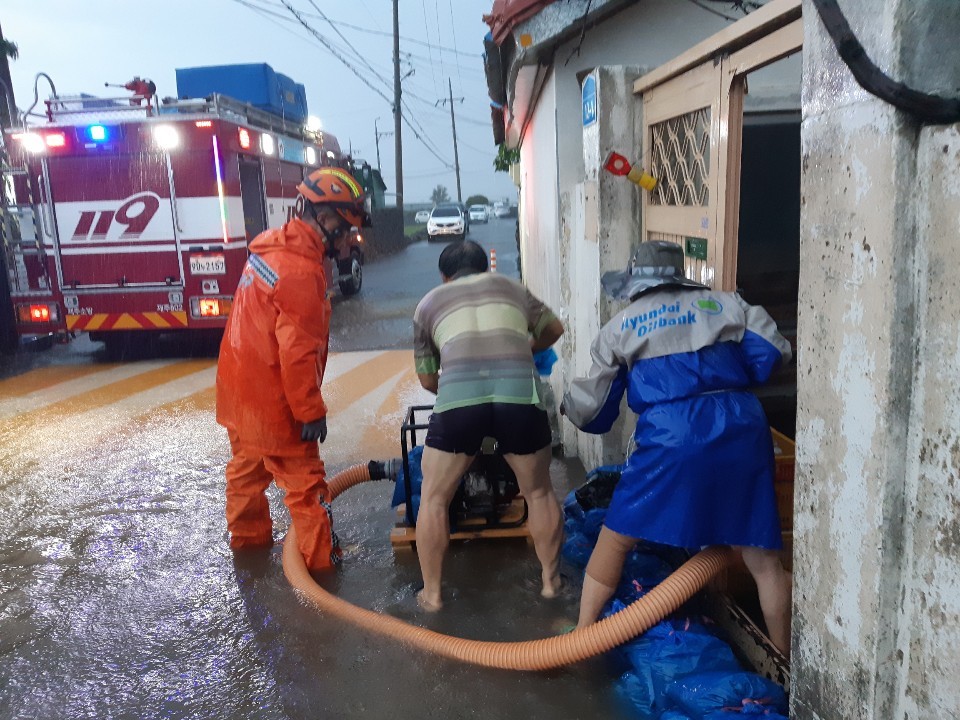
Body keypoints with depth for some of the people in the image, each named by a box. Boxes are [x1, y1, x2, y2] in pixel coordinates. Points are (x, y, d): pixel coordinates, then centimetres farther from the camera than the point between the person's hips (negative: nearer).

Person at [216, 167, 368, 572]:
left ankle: (247, 537, 43)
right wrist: (311, 412, -19)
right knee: (305, 481, 3)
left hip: (238, 386, 10)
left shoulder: (270, 246, 5)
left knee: (247, 466, 25)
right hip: (269, 400, -10)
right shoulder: (301, 270, -25)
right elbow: (297, 352, -27)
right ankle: (321, 558, 13)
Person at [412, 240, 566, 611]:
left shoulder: (429, 302, 26)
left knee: (433, 498, 20)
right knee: (539, 492, 25)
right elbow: (554, 329, 44)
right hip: (521, 394, 2)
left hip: (459, 397, -1)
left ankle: (432, 593, 28)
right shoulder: (510, 286, 30)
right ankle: (550, 579, 38)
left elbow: (426, 378, 28)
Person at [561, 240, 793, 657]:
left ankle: (582, 636, 23)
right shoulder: (726, 304, 16)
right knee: (762, 556, 14)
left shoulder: (618, 330, 11)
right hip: (742, 430, 3)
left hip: (673, 438, -2)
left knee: (615, 540, 15)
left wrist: (567, 404, 36)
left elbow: (593, 410, 14)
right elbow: (773, 353, 9)